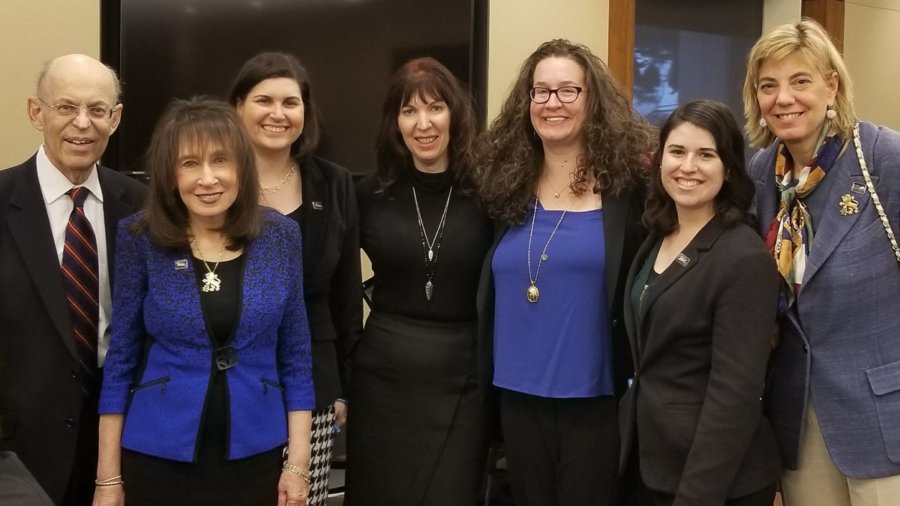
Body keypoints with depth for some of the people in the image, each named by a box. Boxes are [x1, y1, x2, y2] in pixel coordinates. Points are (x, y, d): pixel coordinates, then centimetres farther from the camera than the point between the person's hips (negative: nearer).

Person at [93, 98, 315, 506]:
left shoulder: (281, 236, -3)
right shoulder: (141, 239, -6)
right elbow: (121, 359, -1)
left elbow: (295, 358, 2)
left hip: (255, 458, 1)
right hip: (159, 459, -1)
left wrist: (298, 464, -3)